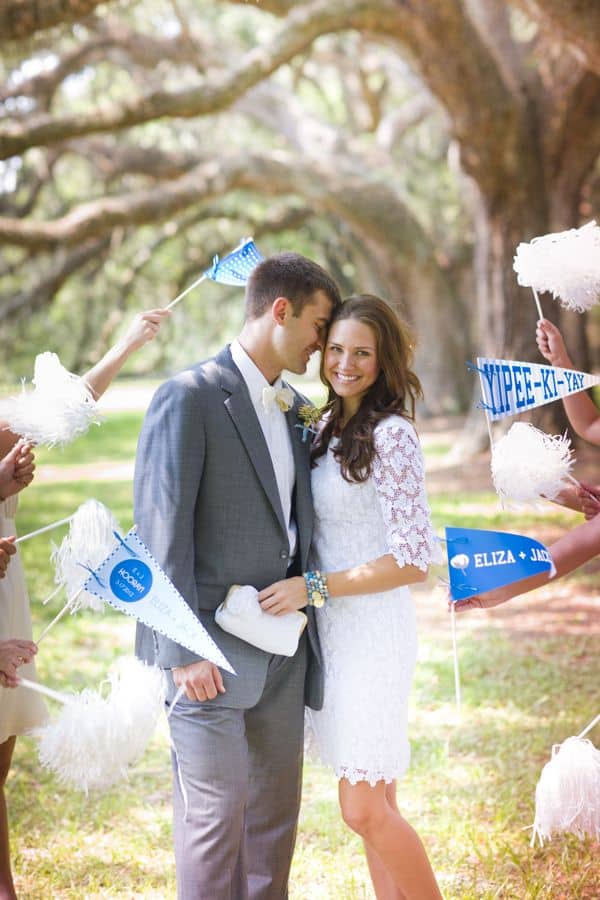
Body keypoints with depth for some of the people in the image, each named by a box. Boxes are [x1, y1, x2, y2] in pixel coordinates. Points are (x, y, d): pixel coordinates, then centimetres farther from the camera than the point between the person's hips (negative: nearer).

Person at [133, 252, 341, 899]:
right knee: (216, 814, -3)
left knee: (276, 810, 13)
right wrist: (185, 649, -18)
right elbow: (161, 530, -14)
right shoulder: (190, 397, -10)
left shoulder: (295, 408, 15)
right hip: (212, 651, -7)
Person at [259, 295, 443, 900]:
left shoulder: (390, 435, -15)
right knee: (374, 805, 12)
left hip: (372, 631, -8)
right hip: (329, 629, 8)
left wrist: (312, 588, -18)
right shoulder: (327, 428, 11)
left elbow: (413, 561, -17)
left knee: (364, 810, -6)